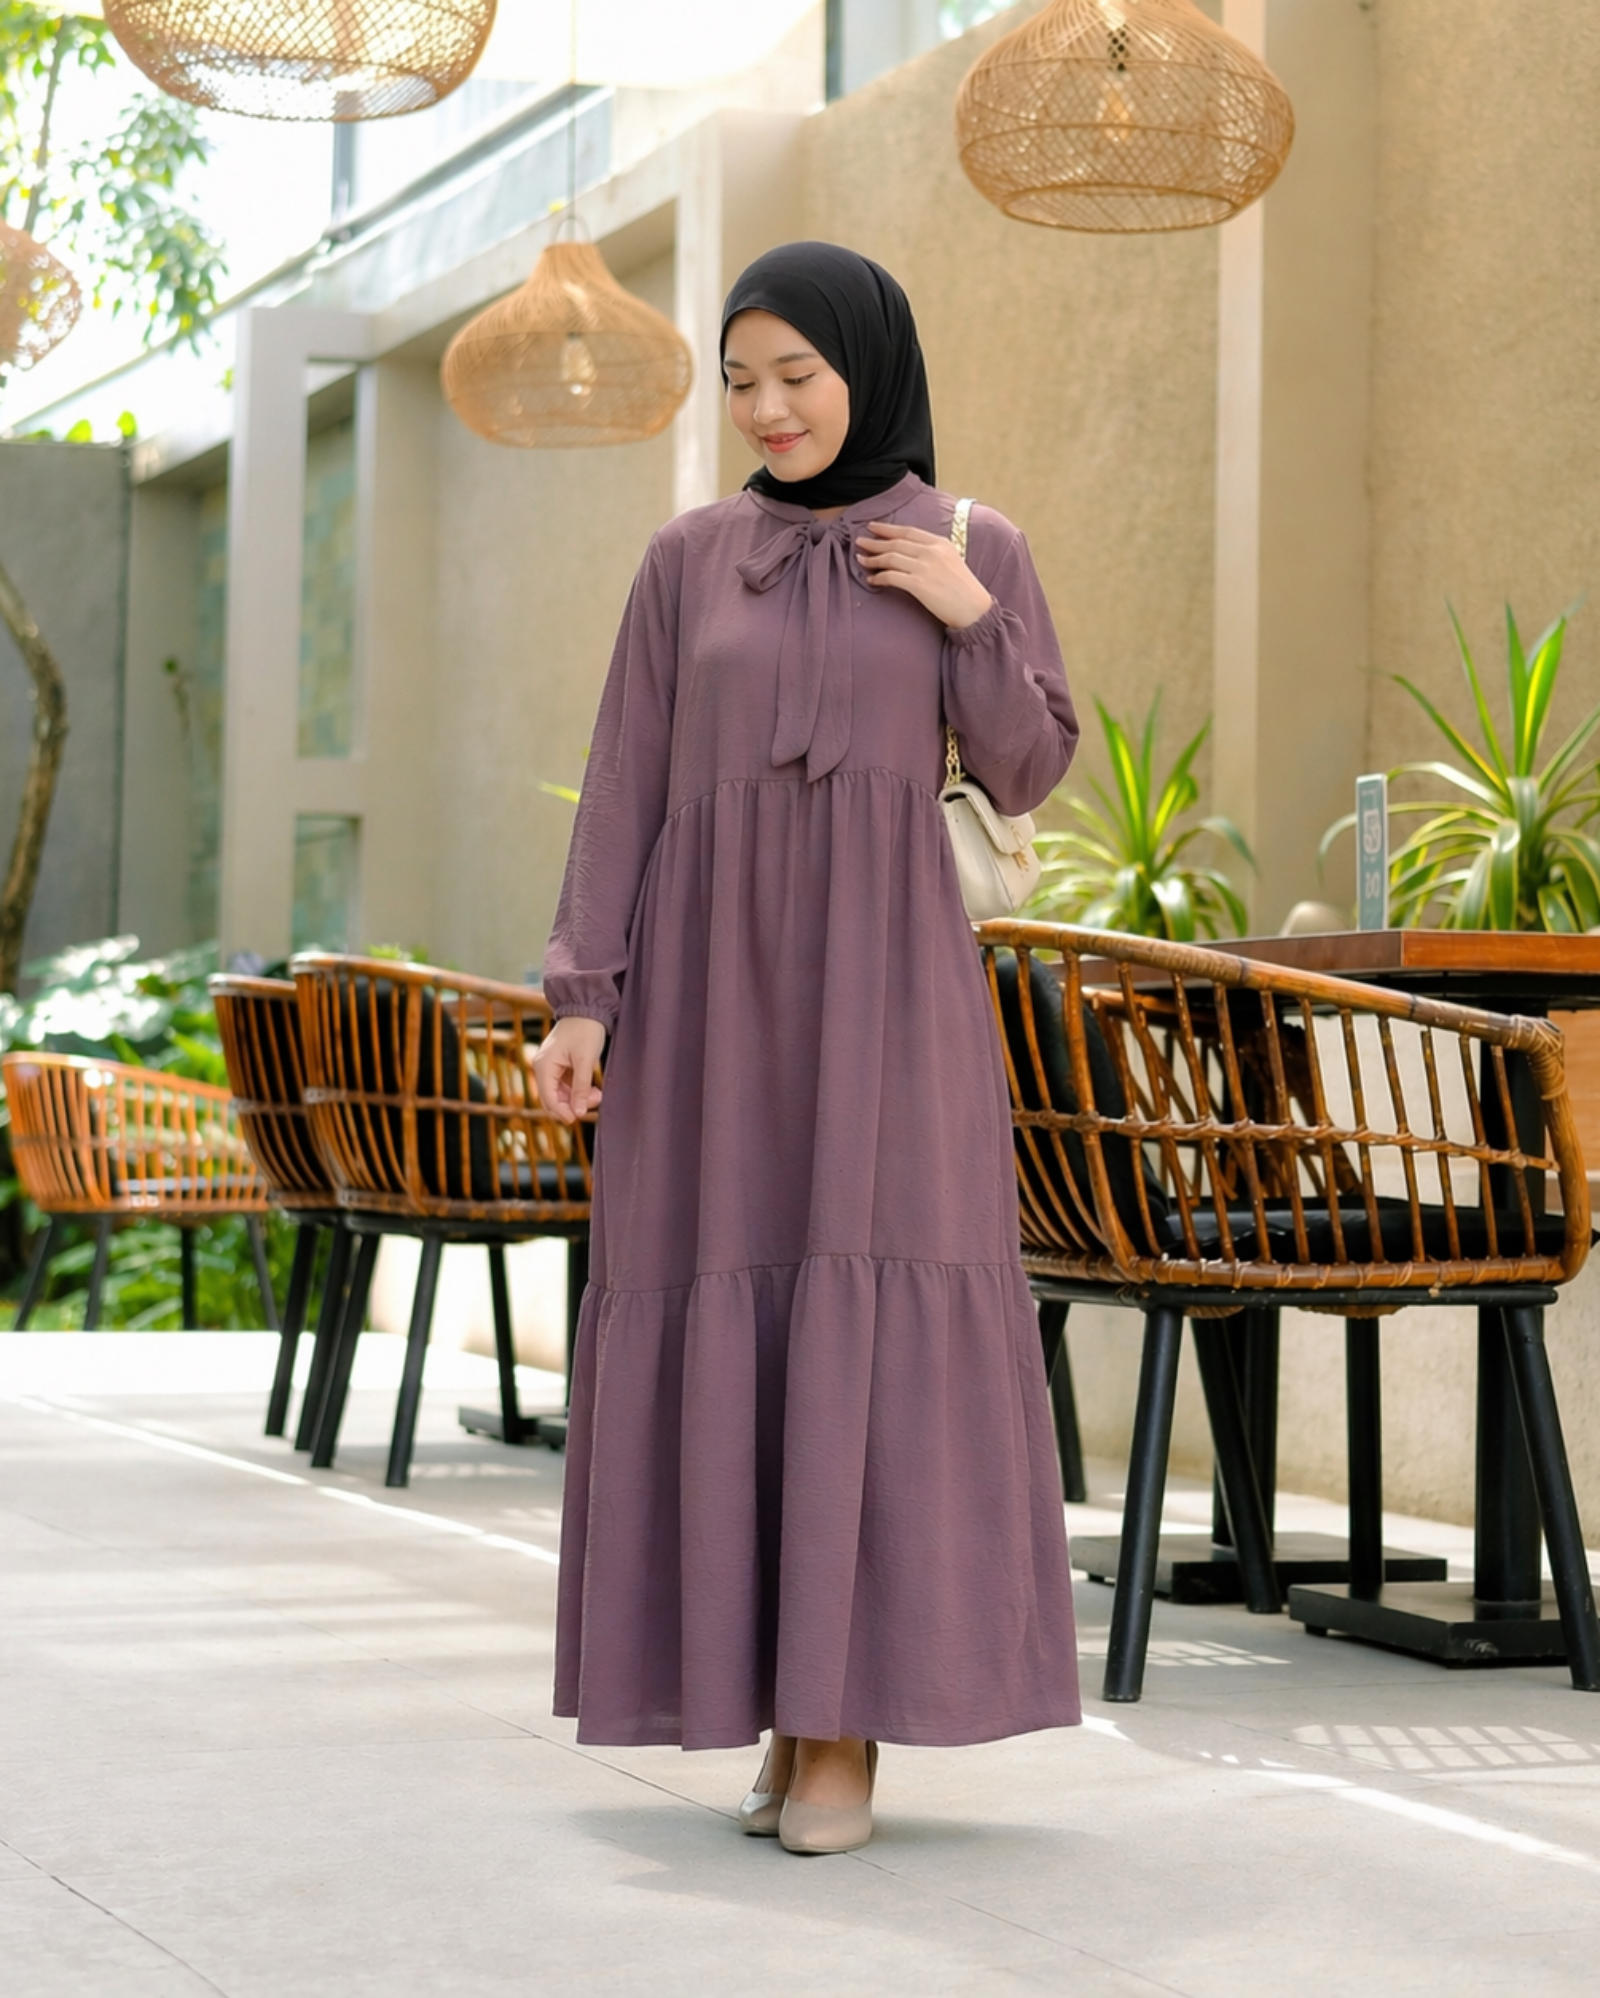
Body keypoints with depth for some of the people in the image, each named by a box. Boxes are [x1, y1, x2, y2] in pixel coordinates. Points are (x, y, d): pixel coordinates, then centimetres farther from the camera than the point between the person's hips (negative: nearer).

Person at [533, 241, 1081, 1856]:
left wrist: (972, 619, -10)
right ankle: (787, 1706, 10)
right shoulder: (688, 558, 8)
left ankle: (850, 1728, -3)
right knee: (728, 1330, 0)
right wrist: (582, 997, -4)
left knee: (866, 1326, -10)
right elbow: (624, 787, 5)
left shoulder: (974, 548, 6)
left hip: (882, 971, -2)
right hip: (714, 976, 2)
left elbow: (1025, 775, 5)